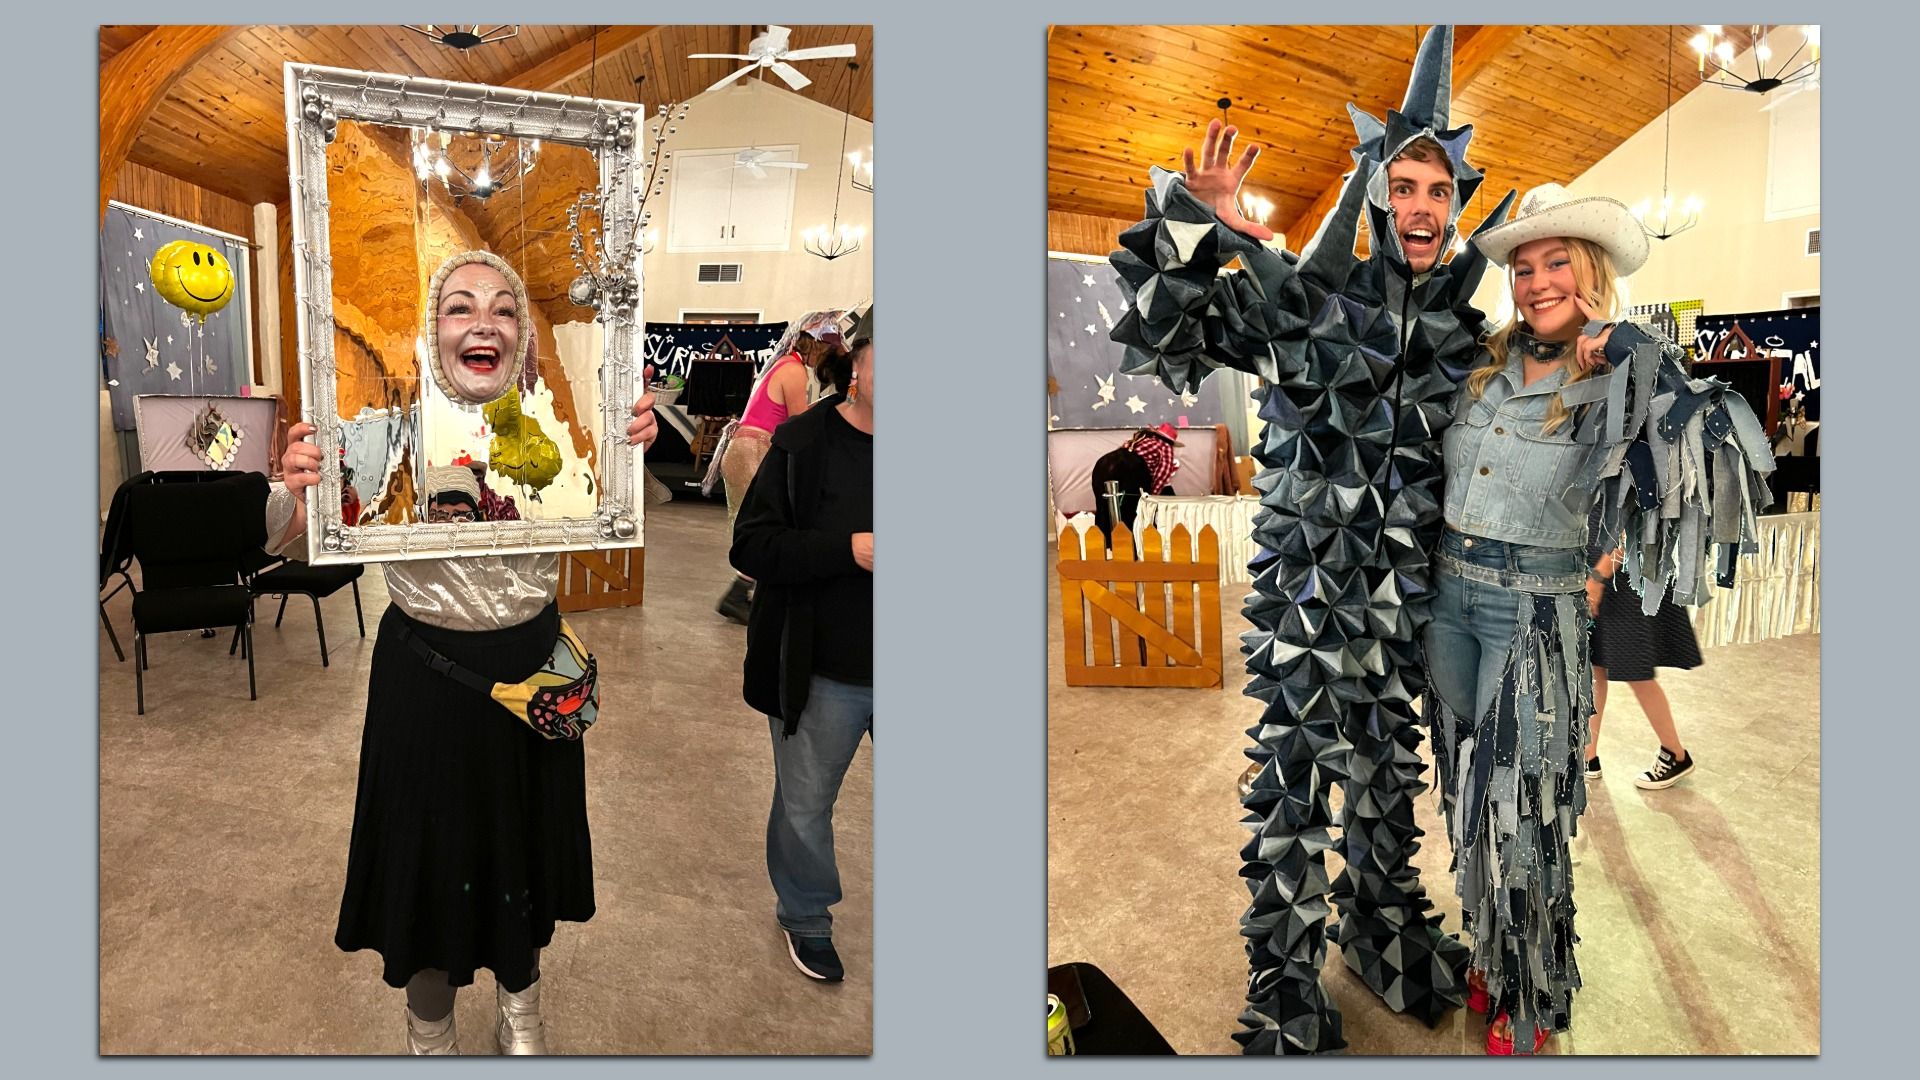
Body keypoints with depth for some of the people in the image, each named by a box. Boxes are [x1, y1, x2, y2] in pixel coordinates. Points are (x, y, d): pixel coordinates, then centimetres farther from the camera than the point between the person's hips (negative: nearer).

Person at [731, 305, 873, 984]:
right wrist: (849, 548, -25)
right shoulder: (804, 445, -10)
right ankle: (805, 916, 44)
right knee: (805, 807, 17)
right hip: (824, 675, -2)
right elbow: (750, 547, -14)